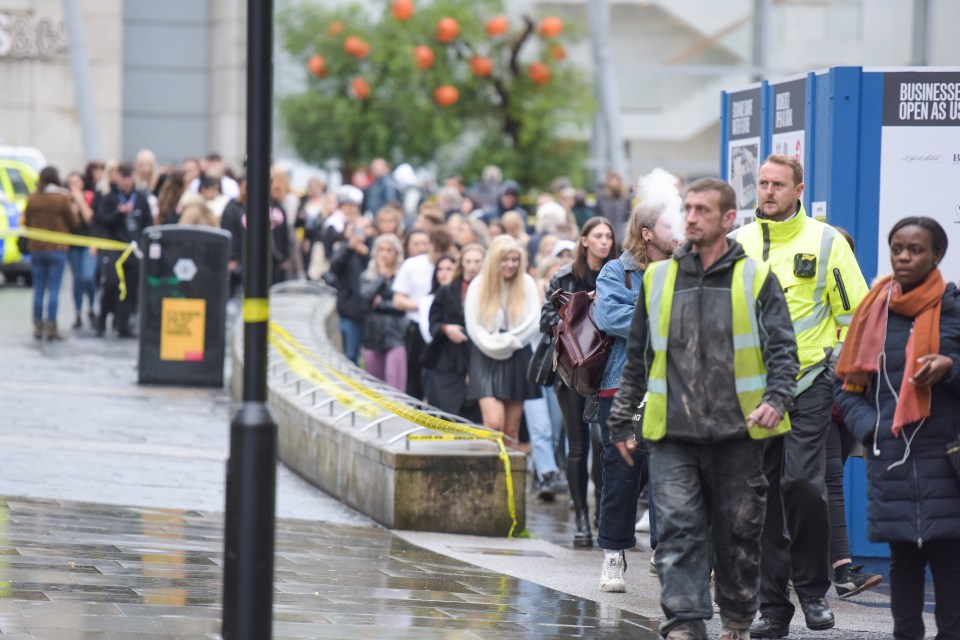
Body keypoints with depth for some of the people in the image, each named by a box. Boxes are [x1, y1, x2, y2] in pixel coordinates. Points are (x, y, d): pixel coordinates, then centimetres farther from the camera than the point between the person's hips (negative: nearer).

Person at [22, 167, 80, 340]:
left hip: (36, 248, 3)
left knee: (38, 289, 9)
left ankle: (38, 326, 10)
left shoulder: (32, 199, -2)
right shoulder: (62, 199, -10)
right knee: (54, 289, -2)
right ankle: (51, 327, -5)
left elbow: (26, 223, 8)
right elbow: (74, 223, -1)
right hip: (57, 249, -3)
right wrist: (74, 210, 17)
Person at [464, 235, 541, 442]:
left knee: (512, 430, 4)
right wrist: (494, 347, -15)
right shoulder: (478, 285, 0)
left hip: (517, 360, 2)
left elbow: (534, 323, -2)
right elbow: (473, 326, -3)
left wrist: (505, 341, -11)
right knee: (493, 422, -18)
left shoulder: (527, 284, 4)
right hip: (487, 361, -2)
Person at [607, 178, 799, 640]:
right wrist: (622, 422, 16)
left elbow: (783, 349, 0)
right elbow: (636, 357, 17)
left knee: (738, 532, 6)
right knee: (679, 528, -10)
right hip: (672, 433, 1)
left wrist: (776, 398, -18)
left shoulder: (756, 280, 3)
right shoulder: (658, 279, 10)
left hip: (737, 431, -1)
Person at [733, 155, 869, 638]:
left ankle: (813, 589, 2)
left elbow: (855, 312, 3)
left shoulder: (826, 242, 1)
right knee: (762, 494, 3)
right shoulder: (738, 244, 9)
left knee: (802, 482, -15)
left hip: (808, 385, -3)